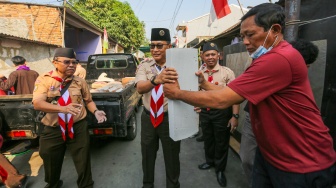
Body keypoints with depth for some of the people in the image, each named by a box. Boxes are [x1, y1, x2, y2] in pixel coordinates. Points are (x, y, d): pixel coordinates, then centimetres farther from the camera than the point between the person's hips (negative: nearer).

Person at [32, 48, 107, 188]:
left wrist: (95, 112, -11)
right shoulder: (44, 80, -7)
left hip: (78, 128, 1)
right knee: (51, 162, 20)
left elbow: (88, 100, 10)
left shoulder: (80, 81, 1)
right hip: (52, 130, 0)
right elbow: (37, 103, -21)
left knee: (83, 162, 10)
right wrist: (63, 108, -36)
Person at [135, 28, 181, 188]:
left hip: (170, 118, -2)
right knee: (147, 155, 21)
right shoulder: (144, 66, -3)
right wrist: (155, 80, -43)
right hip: (148, 118, 3)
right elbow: (140, 88, -22)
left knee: (172, 157, 15)